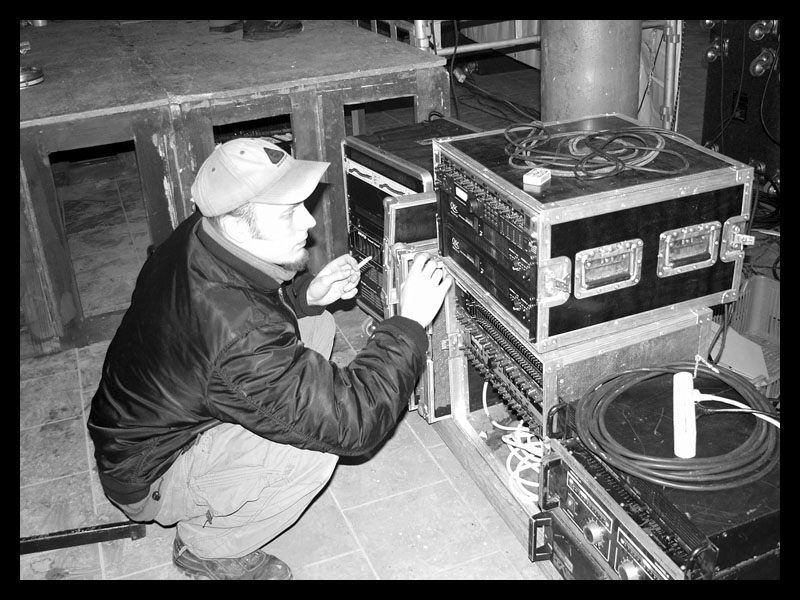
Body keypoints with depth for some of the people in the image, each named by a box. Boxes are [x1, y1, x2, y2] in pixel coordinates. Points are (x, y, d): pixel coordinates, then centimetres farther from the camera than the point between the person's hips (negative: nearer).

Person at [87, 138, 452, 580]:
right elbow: (353, 422, -35)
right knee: (315, 450, -29)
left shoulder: (200, 238, -14)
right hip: (147, 479, -8)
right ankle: (208, 550, -2)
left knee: (317, 326, 3)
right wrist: (410, 323, -29)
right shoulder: (239, 336, -40)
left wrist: (306, 293, -9)